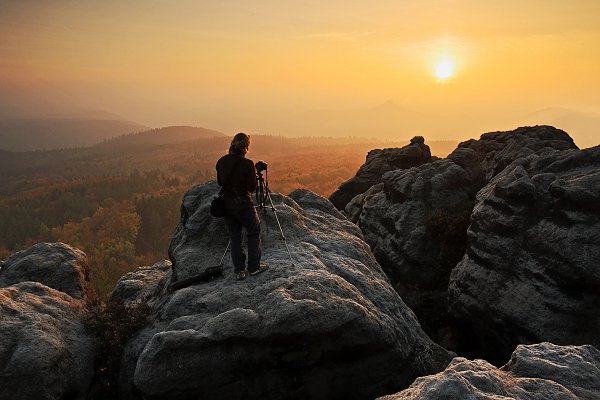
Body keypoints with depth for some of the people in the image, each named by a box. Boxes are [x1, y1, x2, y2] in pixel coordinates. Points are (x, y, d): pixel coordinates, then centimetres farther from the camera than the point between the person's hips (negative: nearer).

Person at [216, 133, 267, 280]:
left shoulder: (221, 161, 1)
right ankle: (254, 267, 17)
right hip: (243, 204, -5)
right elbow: (252, 187, -13)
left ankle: (239, 270, 15)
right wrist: (254, 174, 2)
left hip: (227, 205, 5)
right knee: (254, 233, 14)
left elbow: (219, 182, 12)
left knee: (235, 237, 13)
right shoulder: (247, 164, -17)